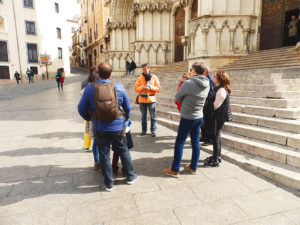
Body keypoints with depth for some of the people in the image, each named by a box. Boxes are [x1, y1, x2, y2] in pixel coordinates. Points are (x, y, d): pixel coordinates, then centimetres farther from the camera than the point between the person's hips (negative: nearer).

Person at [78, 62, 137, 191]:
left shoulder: (90, 88, -8)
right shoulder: (119, 87, -8)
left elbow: (82, 109, -1)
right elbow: (128, 107, 1)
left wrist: (89, 119, 18)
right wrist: (125, 119, 20)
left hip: (100, 129, 0)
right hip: (117, 127, 0)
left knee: (104, 155, 13)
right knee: (123, 151, 18)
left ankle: (109, 183, 25)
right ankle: (130, 176, 33)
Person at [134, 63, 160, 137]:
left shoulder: (154, 77, 3)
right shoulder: (140, 78, 6)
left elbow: (158, 88, 0)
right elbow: (136, 88, 2)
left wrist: (151, 87, -16)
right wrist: (142, 87, -16)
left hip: (151, 99, -1)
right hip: (142, 99, 2)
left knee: (153, 116, 0)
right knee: (143, 116, 10)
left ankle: (153, 130, 10)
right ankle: (144, 129, 22)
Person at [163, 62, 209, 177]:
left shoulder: (188, 83, -19)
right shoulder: (206, 84, 0)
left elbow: (177, 98, -7)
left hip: (187, 118, -7)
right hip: (199, 117, 7)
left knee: (179, 143, 4)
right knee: (195, 142, 16)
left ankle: (175, 170, 14)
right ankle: (193, 167, 29)